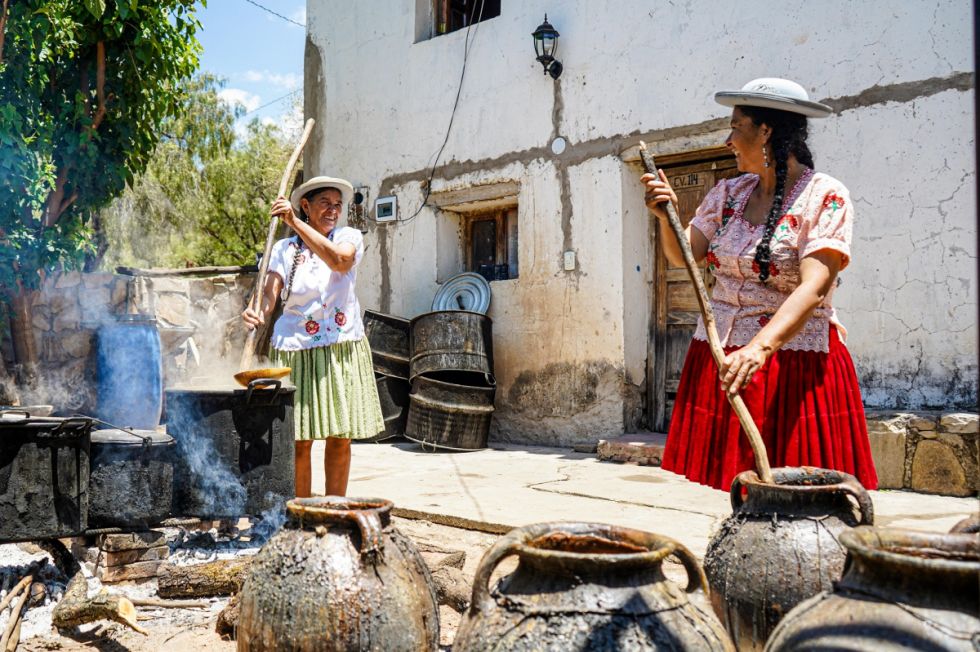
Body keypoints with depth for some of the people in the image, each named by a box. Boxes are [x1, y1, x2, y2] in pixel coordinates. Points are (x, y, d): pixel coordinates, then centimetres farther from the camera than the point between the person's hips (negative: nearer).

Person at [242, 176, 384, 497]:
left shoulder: (349, 237, 3)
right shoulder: (284, 249, 5)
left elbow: (340, 261, -20)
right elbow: (270, 293, -7)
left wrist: (295, 223, -23)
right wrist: (257, 313, -30)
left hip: (342, 350, 0)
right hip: (296, 349, 0)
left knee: (340, 439, 4)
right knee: (299, 441, -1)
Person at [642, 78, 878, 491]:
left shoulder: (825, 197, -9)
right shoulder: (728, 193, 10)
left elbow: (813, 289, -21)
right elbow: (683, 256, 9)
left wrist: (761, 346, -35)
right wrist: (666, 217, -11)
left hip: (794, 361, -5)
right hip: (719, 360, 5)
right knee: (716, 483, 3)